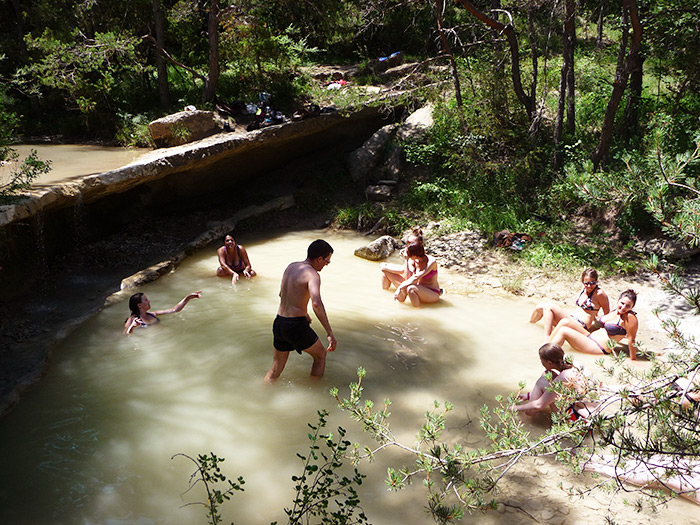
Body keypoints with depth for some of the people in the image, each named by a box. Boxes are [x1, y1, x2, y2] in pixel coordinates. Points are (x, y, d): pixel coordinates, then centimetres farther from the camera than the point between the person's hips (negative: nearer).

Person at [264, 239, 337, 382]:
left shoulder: (291, 267, 10)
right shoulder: (312, 274, -15)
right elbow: (316, 304, -31)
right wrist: (330, 334, -30)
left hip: (278, 322, 7)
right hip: (295, 326, -7)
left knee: (276, 368, 19)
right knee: (320, 355, 18)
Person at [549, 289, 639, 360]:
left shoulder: (629, 317, -16)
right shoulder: (615, 311, 8)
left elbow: (631, 339, -14)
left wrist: (632, 360, -12)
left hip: (599, 348, -9)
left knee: (563, 331, -18)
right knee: (565, 322, -6)